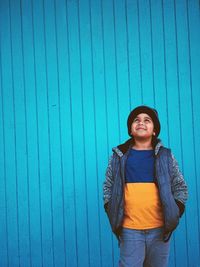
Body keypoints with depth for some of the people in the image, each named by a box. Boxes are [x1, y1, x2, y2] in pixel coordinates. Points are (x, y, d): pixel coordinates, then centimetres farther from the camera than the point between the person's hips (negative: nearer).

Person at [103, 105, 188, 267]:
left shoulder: (165, 155, 7)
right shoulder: (119, 155, 6)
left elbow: (181, 187, 10)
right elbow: (108, 186, 12)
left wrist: (176, 212, -1)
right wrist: (111, 210, 1)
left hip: (160, 228, 1)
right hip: (130, 229, -1)